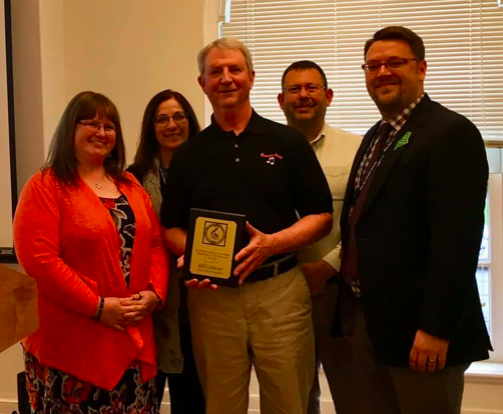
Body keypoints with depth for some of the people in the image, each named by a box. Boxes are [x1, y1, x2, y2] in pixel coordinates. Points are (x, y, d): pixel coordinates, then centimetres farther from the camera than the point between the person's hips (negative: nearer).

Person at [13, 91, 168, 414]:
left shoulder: (130, 185, 13)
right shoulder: (46, 185, -6)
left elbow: (155, 243, 13)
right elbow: (38, 258, -16)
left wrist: (154, 293, -4)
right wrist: (97, 306, -17)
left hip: (134, 336, 6)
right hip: (71, 341, -5)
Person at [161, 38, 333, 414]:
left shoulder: (289, 142, 3)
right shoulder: (188, 154, 9)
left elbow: (321, 217, 1)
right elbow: (171, 226, 11)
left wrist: (272, 243, -15)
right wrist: (189, 255, -11)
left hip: (280, 290, -1)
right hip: (211, 295, 2)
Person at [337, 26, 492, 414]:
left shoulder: (452, 132, -14)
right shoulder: (376, 136, 14)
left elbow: (457, 239, -21)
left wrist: (436, 329, -23)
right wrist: (361, 306, 13)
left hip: (417, 327, -8)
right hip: (370, 320, 8)